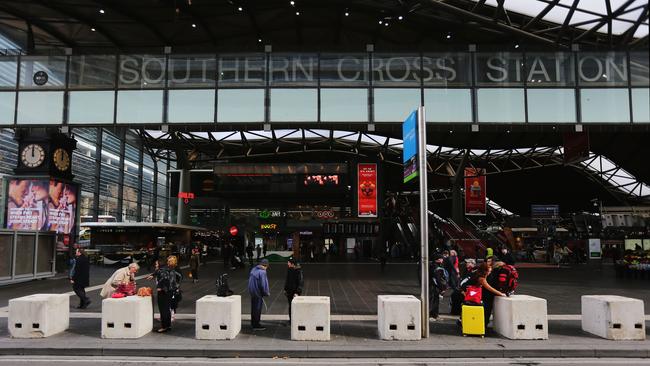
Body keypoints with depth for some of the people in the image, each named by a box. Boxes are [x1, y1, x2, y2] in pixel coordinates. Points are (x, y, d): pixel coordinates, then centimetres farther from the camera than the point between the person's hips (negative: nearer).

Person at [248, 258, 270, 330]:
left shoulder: (253, 269, 4)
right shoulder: (262, 272, -22)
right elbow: (263, 284, -22)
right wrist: (267, 293, -7)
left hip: (252, 292, 8)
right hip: (258, 293, -8)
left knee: (253, 308, 20)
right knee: (257, 309, 2)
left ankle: (253, 322, 33)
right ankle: (256, 325, 10)